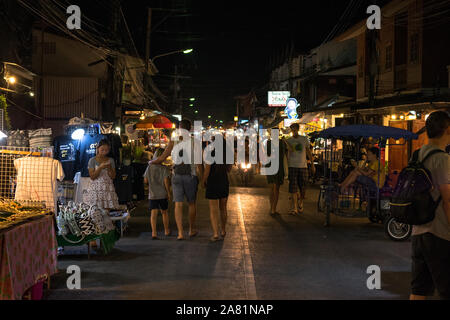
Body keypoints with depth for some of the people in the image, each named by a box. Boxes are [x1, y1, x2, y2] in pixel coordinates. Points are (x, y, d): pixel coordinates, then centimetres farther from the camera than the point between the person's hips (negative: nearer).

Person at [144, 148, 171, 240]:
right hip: (163, 194, -1)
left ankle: (154, 232, -13)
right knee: (164, 212, 15)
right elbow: (166, 181, -13)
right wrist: (169, 193, -6)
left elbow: (145, 181, 4)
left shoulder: (149, 167, 1)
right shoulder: (165, 168, -9)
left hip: (152, 195, 1)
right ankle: (167, 231, 29)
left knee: (153, 213, -2)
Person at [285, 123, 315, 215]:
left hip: (303, 166, 1)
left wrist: (312, 164, 10)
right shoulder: (288, 141, 6)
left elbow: (308, 152, 13)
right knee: (293, 188, -8)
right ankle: (294, 208, -7)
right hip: (292, 166, -1)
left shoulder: (304, 139, 9)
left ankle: (300, 203, 28)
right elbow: (290, 150, -12)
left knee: (303, 188, 3)